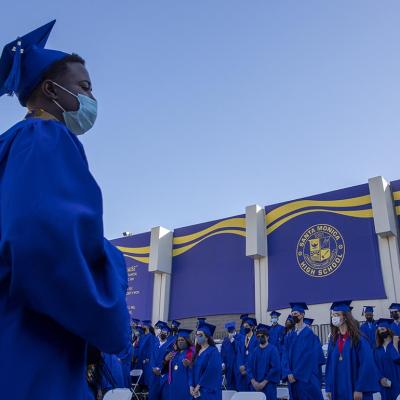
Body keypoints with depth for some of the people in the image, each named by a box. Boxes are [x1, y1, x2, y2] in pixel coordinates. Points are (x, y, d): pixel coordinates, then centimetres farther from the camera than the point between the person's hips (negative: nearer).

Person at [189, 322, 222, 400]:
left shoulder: (213, 351, -9)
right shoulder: (197, 352, 13)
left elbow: (211, 371, -17)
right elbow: (193, 370, 9)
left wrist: (198, 386, -15)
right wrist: (191, 386, -5)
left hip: (209, 391, -7)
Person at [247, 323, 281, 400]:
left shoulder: (272, 349, -3)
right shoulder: (255, 350, 11)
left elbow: (276, 368, -12)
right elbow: (249, 367, 8)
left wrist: (264, 382, -14)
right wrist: (253, 382, -7)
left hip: (268, 385, -4)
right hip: (255, 386, 4)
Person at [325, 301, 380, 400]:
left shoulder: (358, 338, -9)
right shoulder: (334, 339, 8)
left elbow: (366, 365, -14)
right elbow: (330, 365, 8)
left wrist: (360, 389, -18)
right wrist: (329, 388, 2)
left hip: (355, 389, -5)